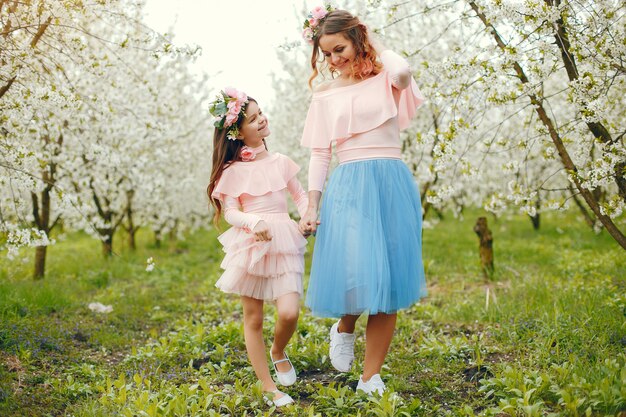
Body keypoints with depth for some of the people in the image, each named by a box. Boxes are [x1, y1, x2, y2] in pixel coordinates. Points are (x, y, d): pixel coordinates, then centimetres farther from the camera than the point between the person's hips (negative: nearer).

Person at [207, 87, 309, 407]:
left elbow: (300, 195, 16)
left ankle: (278, 352, 19)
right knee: (253, 319, 3)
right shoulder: (232, 171, 1)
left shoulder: (281, 162, 8)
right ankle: (269, 387, 16)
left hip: (284, 244, 1)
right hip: (250, 245, -1)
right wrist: (254, 222, -25)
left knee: (289, 312, -15)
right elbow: (230, 212, -5)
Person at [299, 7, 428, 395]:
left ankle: (371, 378, 10)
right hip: (348, 187, 0)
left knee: (389, 281, 0)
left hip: (392, 185, 0)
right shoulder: (325, 93, 11)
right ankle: (344, 327, 18)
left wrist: (377, 45, -2)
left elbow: (404, 71, -20)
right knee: (357, 273, -17)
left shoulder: (385, 80, 6)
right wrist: (311, 206, 4)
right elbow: (319, 154, 11)